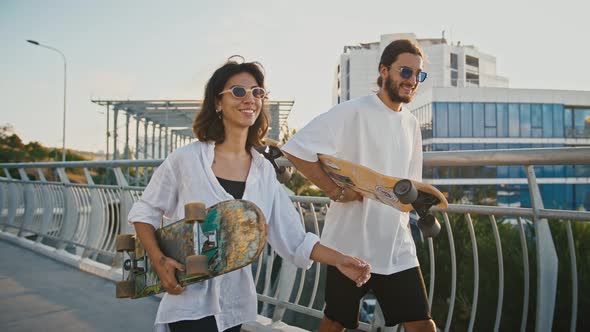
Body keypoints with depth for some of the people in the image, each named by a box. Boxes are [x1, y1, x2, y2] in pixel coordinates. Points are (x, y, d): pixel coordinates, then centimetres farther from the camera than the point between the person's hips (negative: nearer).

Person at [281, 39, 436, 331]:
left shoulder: (411, 124, 10)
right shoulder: (353, 112, -12)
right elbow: (297, 149, -18)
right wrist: (336, 191, -17)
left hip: (398, 247, 6)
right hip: (351, 245, -5)